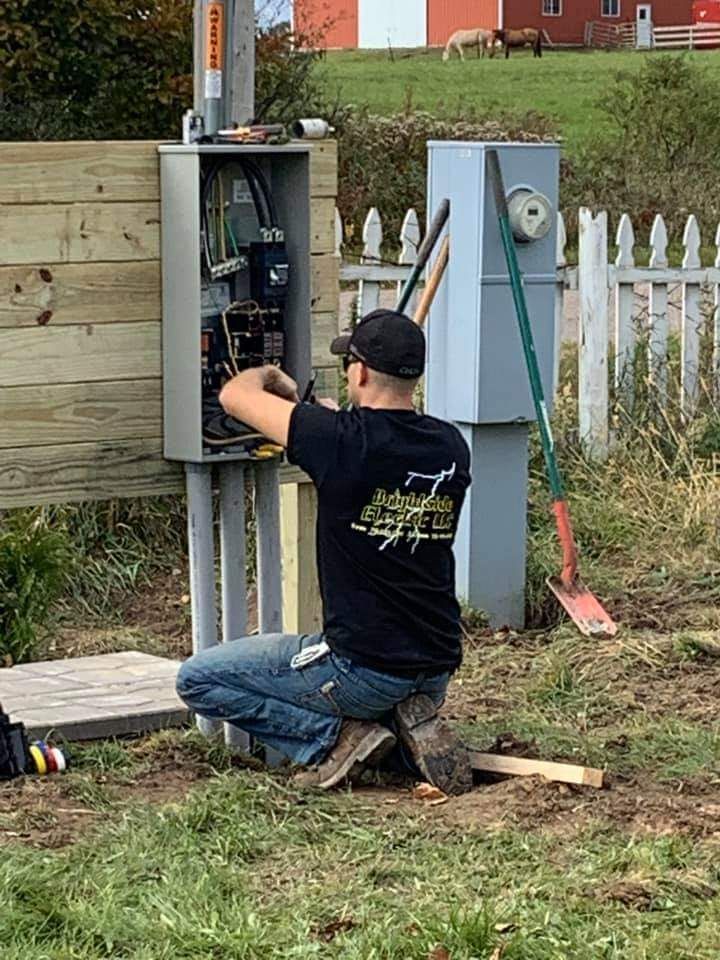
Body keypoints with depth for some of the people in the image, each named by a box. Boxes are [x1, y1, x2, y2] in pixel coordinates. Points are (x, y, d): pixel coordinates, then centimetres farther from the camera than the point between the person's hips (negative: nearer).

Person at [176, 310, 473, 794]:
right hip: (437, 672, 7)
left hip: (364, 670, -7)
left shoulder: (342, 440, -17)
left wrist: (268, 375, 18)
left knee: (198, 679, 7)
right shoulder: (450, 446, 0)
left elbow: (234, 395, -3)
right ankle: (411, 723, 7)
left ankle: (337, 735, -4)